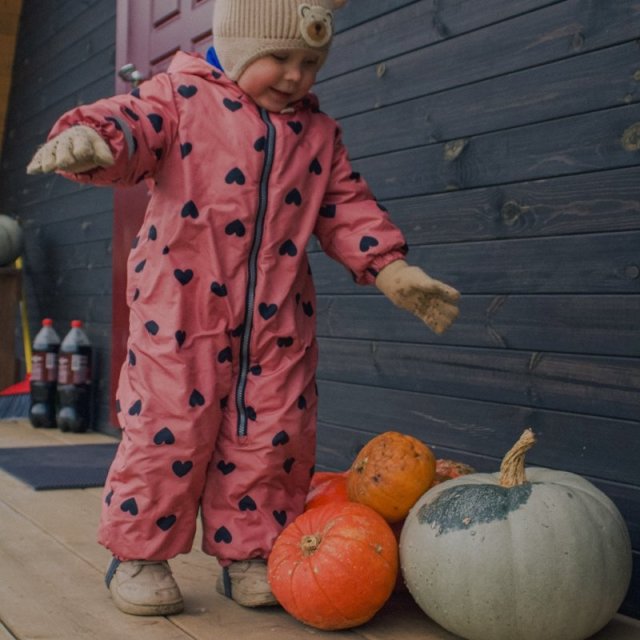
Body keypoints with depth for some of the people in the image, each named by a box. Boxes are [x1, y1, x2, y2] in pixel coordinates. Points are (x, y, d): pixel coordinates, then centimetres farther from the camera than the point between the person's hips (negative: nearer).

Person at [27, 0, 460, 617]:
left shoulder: (318, 132, 13)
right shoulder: (183, 95, 2)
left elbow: (347, 208, 13)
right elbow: (134, 123, -13)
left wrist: (390, 267, 0)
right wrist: (91, 137, -37)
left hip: (277, 318, 4)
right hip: (182, 306, -4)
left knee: (274, 435, 5)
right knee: (168, 425, -2)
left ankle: (248, 551, 20)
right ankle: (137, 552, 14)